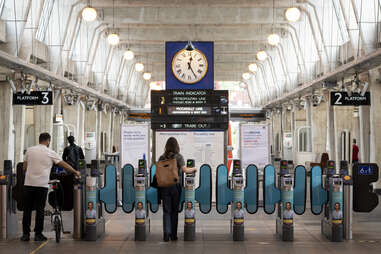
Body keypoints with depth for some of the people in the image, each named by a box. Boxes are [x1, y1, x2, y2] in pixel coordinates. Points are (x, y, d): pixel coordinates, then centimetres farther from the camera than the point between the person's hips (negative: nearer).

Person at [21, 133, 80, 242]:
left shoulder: (30, 150, 7)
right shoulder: (50, 153, 0)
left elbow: (24, 167, 11)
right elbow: (64, 165, 4)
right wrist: (76, 172, 15)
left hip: (28, 183, 2)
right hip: (42, 185, -2)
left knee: (27, 210, 7)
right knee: (40, 210, 4)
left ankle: (25, 234, 9)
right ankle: (38, 234, 6)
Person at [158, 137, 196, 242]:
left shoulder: (162, 158, 4)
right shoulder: (178, 157, -4)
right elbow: (185, 170, -12)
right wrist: (193, 169, 5)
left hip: (164, 186, 1)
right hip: (175, 186, -1)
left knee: (166, 211, 5)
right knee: (174, 211, 10)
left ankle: (166, 233, -11)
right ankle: (173, 235, 14)